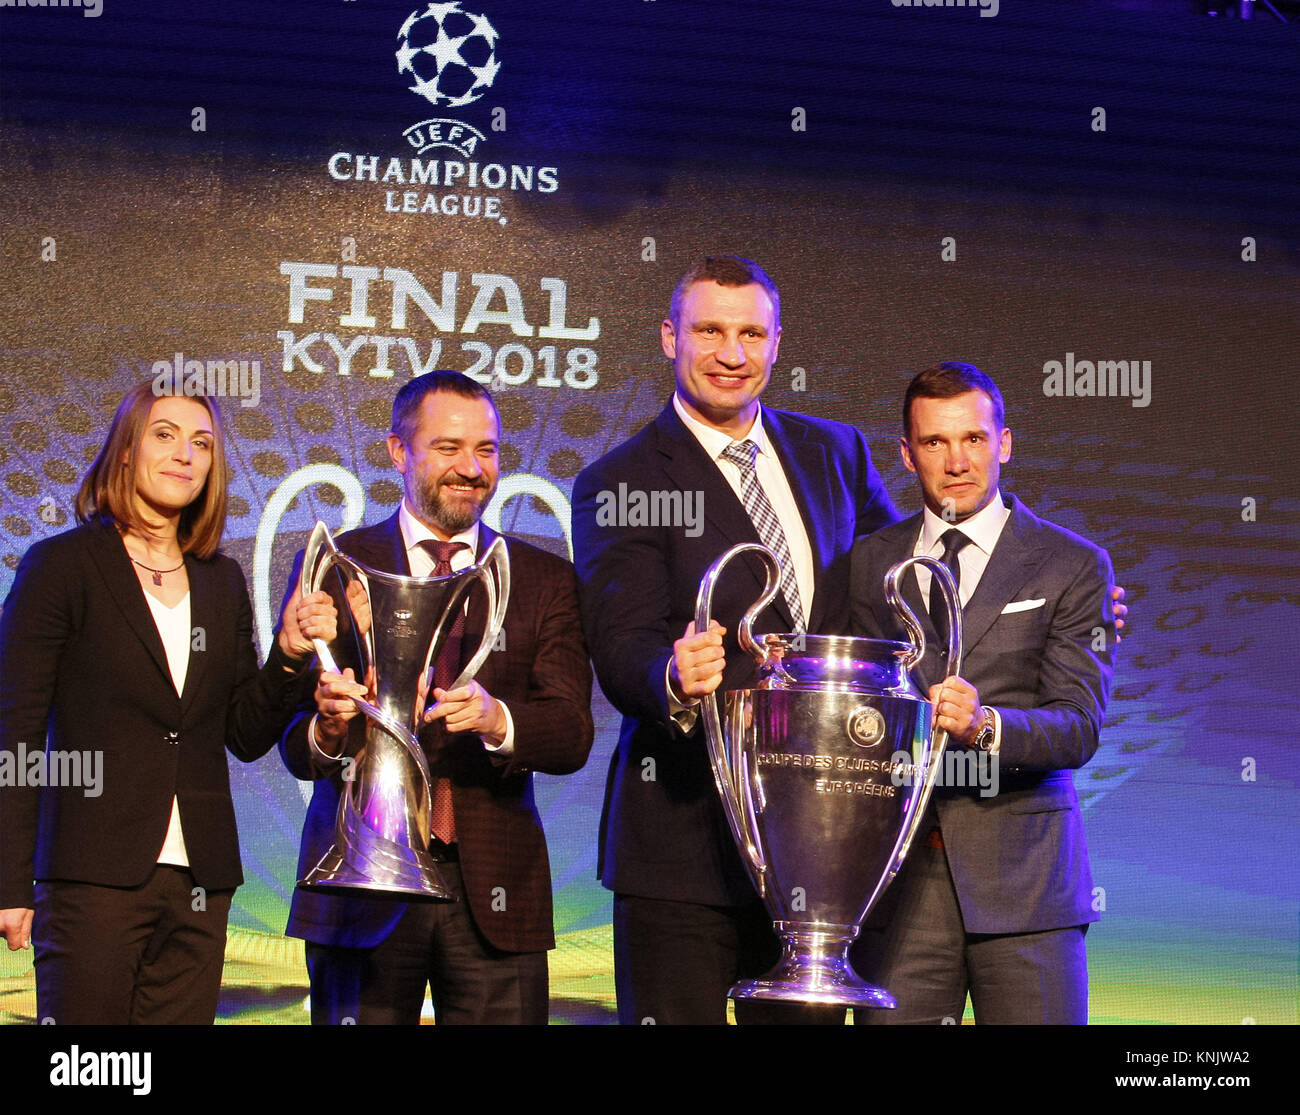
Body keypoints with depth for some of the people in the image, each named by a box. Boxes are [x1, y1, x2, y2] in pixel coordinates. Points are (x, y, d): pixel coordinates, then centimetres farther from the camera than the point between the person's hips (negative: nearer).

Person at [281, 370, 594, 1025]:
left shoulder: (544, 579, 9)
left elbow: (573, 736, -2)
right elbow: (294, 747, -1)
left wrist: (497, 720, -23)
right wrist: (326, 728, -25)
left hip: (495, 892, 1)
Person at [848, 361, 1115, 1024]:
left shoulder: (1071, 565, 4)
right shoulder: (869, 562, 13)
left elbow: (1078, 726, -5)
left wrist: (985, 726, -23)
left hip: (1023, 876, -2)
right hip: (897, 872, 2)